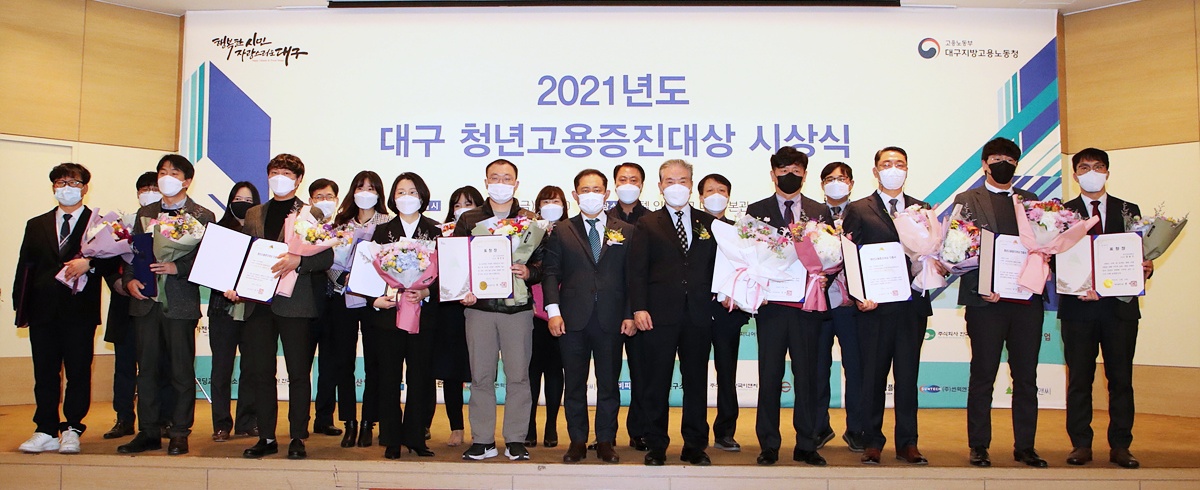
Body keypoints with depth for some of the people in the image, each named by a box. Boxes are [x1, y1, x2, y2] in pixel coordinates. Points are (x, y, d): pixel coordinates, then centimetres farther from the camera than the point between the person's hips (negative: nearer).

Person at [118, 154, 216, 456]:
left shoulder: (202, 217, 1)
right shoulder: (145, 214, 16)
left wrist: (177, 268, -19)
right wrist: (130, 279, -3)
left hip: (181, 303, -4)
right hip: (146, 300, 5)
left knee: (182, 370, 1)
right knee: (146, 368, 8)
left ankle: (180, 433, 10)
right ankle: (149, 432, 16)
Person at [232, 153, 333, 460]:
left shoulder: (312, 214, 4)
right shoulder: (253, 215, 18)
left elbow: (326, 257, -4)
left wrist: (297, 260, -21)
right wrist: (234, 285, 1)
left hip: (295, 303, -4)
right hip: (257, 302, 4)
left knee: (298, 372, 0)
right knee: (260, 372, 6)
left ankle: (298, 438, 8)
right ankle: (266, 437, 15)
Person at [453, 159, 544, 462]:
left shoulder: (530, 221, 8)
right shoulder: (468, 220, 11)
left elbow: (543, 263, 5)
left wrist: (529, 272, -15)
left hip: (518, 307, -1)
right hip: (479, 306, 1)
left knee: (518, 375, 1)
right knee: (481, 376, 4)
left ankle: (515, 441, 11)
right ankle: (482, 440, 14)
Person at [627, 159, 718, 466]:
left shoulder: (708, 223, 12)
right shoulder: (647, 225, 6)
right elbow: (636, 270, -1)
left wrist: (718, 294, -1)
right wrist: (639, 308, -10)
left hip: (698, 316, 2)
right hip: (659, 314, -2)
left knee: (696, 382, 9)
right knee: (656, 383, 3)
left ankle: (695, 446, 20)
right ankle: (656, 447, 14)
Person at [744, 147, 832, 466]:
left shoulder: (821, 212, 11)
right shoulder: (756, 211, 8)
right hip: (771, 303, -1)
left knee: (806, 375, 5)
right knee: (770, 376, 2)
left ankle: (806, 446, 15)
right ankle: (769, 445, 12)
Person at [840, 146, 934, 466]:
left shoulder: (922, 210, 14)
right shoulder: (858, 210, 5)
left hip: (912, 306, 2)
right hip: (874, 306, -2)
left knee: (908, 375, 6)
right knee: (873, 376, 5)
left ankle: (907, 443, 15)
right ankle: (872, 442, 14)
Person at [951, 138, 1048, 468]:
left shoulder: (1031, 201, 17)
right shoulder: (966, 200, 5)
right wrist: (982, 288, -13)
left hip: (1027, 301, 4)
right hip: (986, 301, -3)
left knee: (1026, 377, 7)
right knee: (983, 376, 3)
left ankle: (1025, 447, 17)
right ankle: (978, 446, 11)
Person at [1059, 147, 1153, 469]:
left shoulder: (1128, 211, 11)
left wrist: (1145, 269, -13)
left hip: (1121, 307, 2)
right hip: (1078, 307, -1)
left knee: (1121, 379, 5)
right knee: (1079, 379, 4)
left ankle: (1120, 446, 14)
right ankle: (1081, 444, 13)